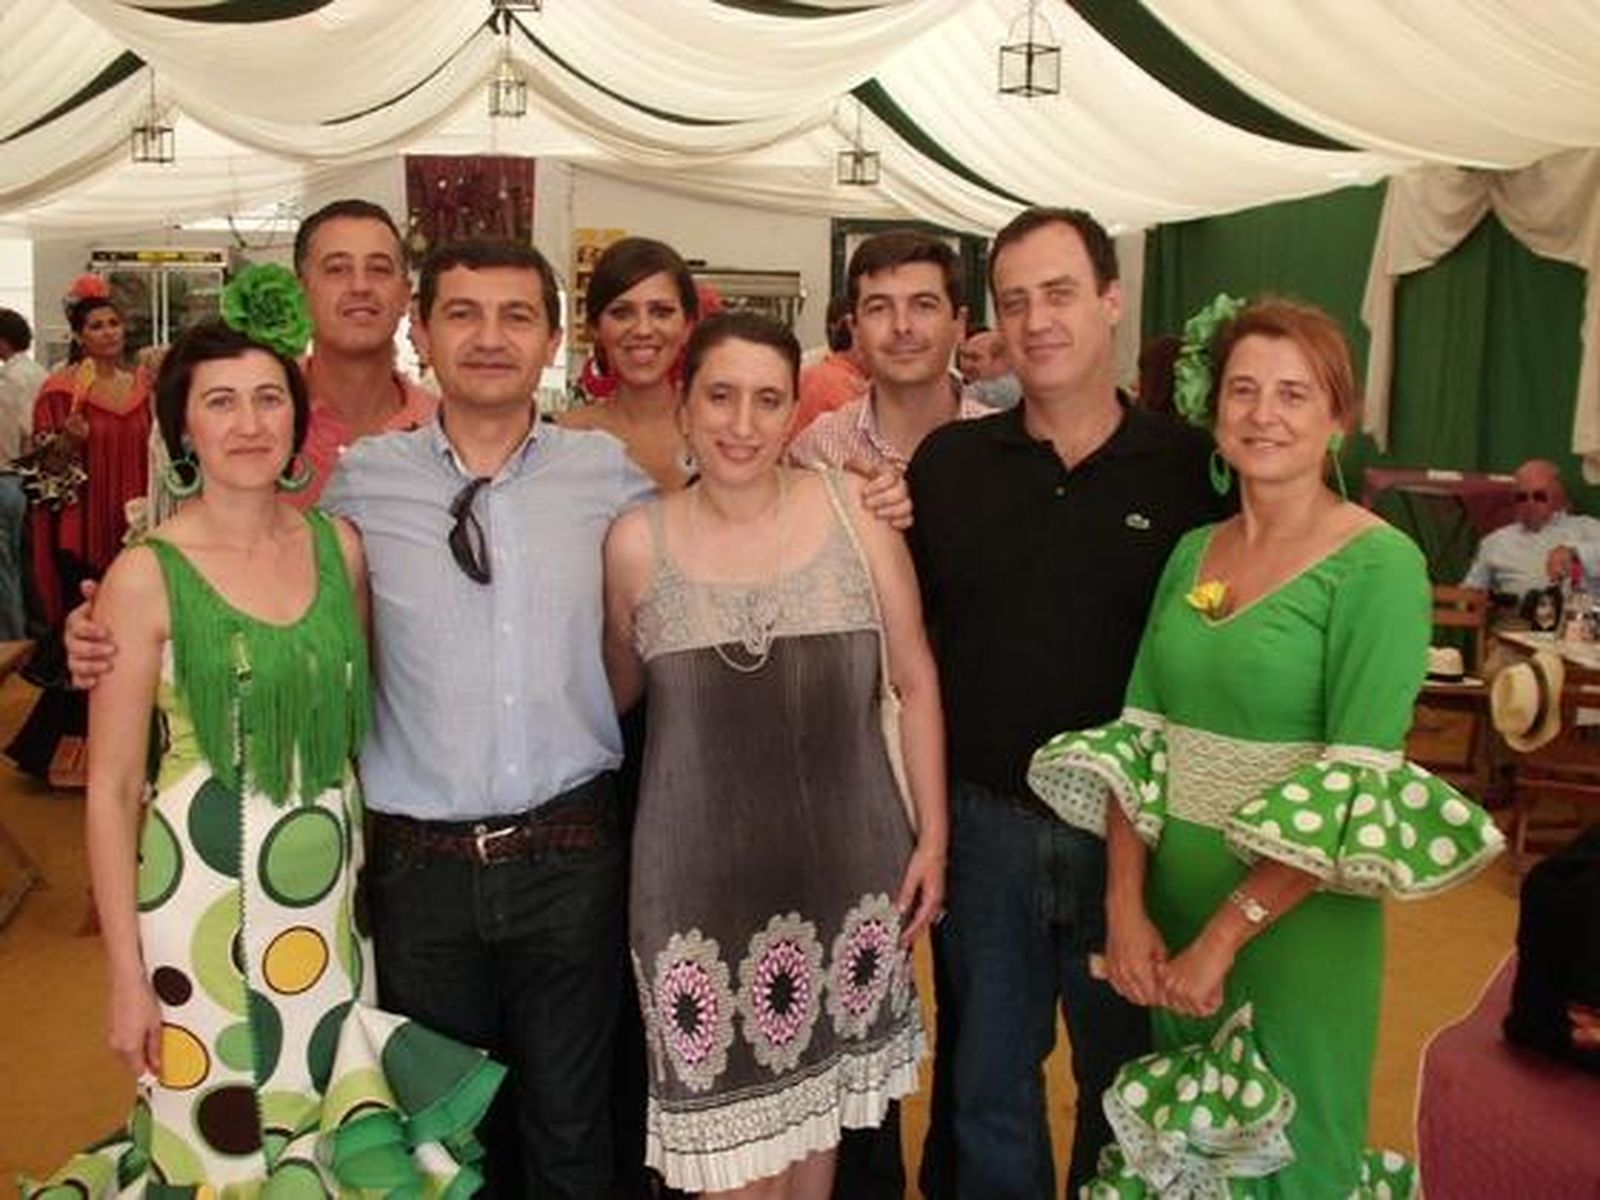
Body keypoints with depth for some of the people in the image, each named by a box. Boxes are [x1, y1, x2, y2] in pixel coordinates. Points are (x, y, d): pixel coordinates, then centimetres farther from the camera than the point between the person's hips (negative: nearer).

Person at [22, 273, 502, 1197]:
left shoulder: (341, 547, 2)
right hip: (205, 896, -4)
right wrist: (127, 976, -8)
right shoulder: (147, 575, -10)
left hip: (330, 889, 4)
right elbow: (112, 788, -7)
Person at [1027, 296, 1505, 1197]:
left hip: (1298, 922, -5)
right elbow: (1135, 738, 3)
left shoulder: (1379, 565, -12)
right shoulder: (1191, 554, 5)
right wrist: (1127, 909, -7)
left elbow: (1357, 791, -18)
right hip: (1173, 898, 6)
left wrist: (1223, 938, -18)